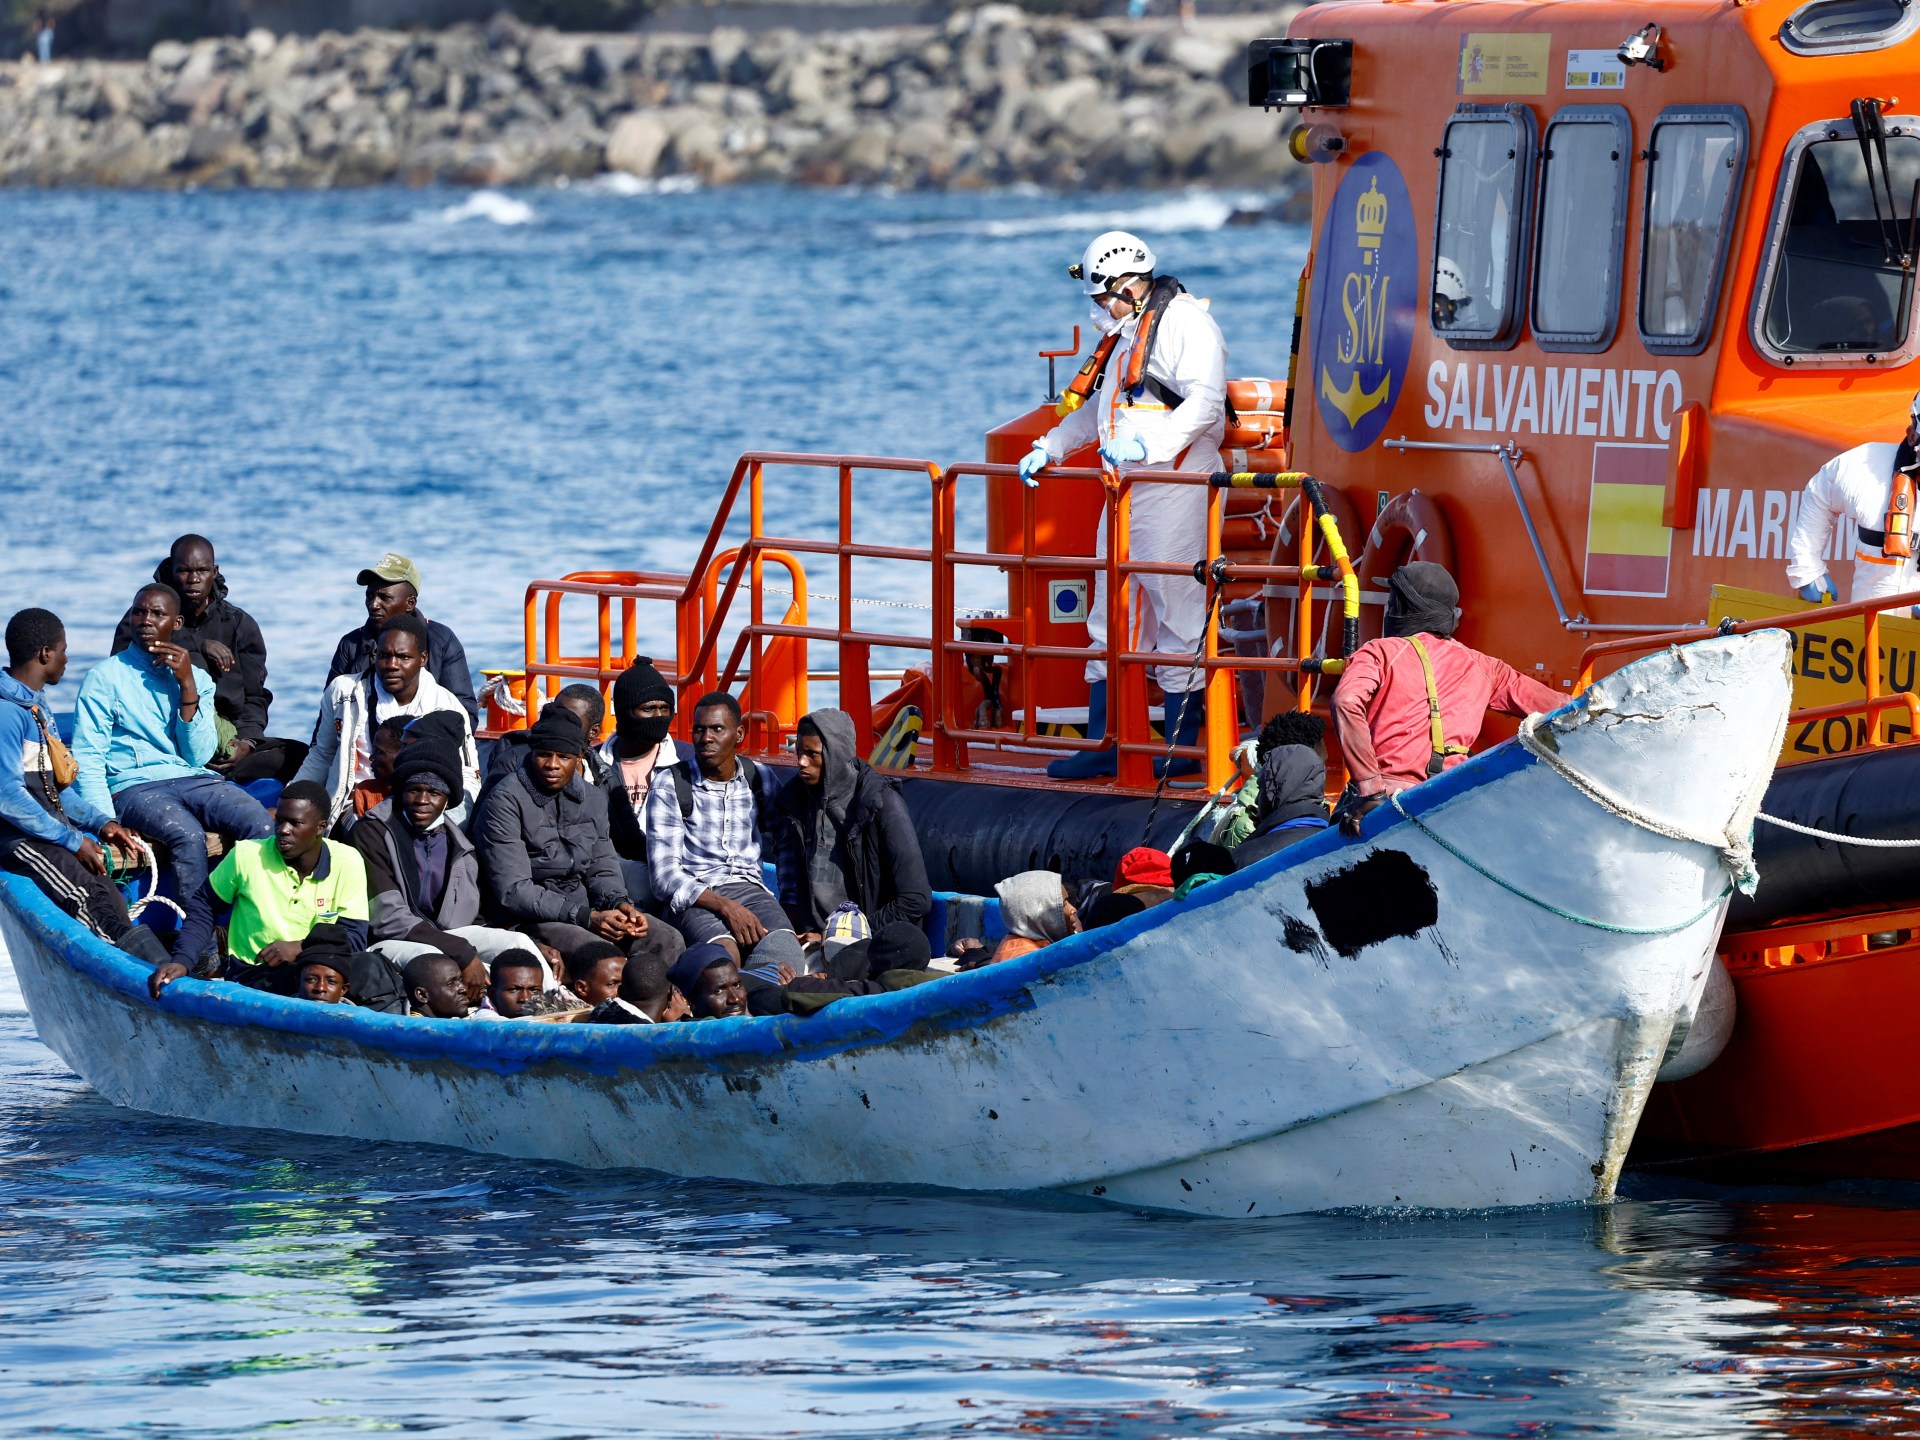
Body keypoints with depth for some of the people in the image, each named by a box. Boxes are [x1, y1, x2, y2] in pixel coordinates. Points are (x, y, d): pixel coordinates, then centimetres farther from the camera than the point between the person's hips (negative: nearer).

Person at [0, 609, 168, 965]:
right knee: (95, 903, -24)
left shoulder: (36, 704, 19)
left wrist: (99, 822, 11)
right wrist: (73, 841, -16)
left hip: (51, 827, 11)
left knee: (113, 905, -7)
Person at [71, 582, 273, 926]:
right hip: (135, 786, -4)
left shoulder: (197, 678, 18)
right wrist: (107, 824, -18)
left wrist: (187, 686, -4)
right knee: (187, 835, -37)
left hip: (195, 780, 4)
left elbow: (198, 756, 5)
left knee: (262, 826, -27)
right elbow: (87, 762, -2)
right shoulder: (106, 677, 6)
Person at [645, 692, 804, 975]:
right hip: (694, 898, -2)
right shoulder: (668, 791, 5)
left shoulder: (760, 780, 15)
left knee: (784, 949, -34)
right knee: (724, 951, -38)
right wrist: (725, 907, -18)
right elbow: (665, 877, -3)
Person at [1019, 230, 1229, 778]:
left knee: (1177, 611, -7)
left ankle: (1182, 747, -3)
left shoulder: (1185, 322, -8)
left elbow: (1204, 402, -20)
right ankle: (1104, 742, 14)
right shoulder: (1124, 335, 22)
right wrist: (1049, 448, 25)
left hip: (1175, 483, -10)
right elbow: (1100, 409, 34)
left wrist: (1147, 444, -29)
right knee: (1111, 614, 9)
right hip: (1125, 489, 10)